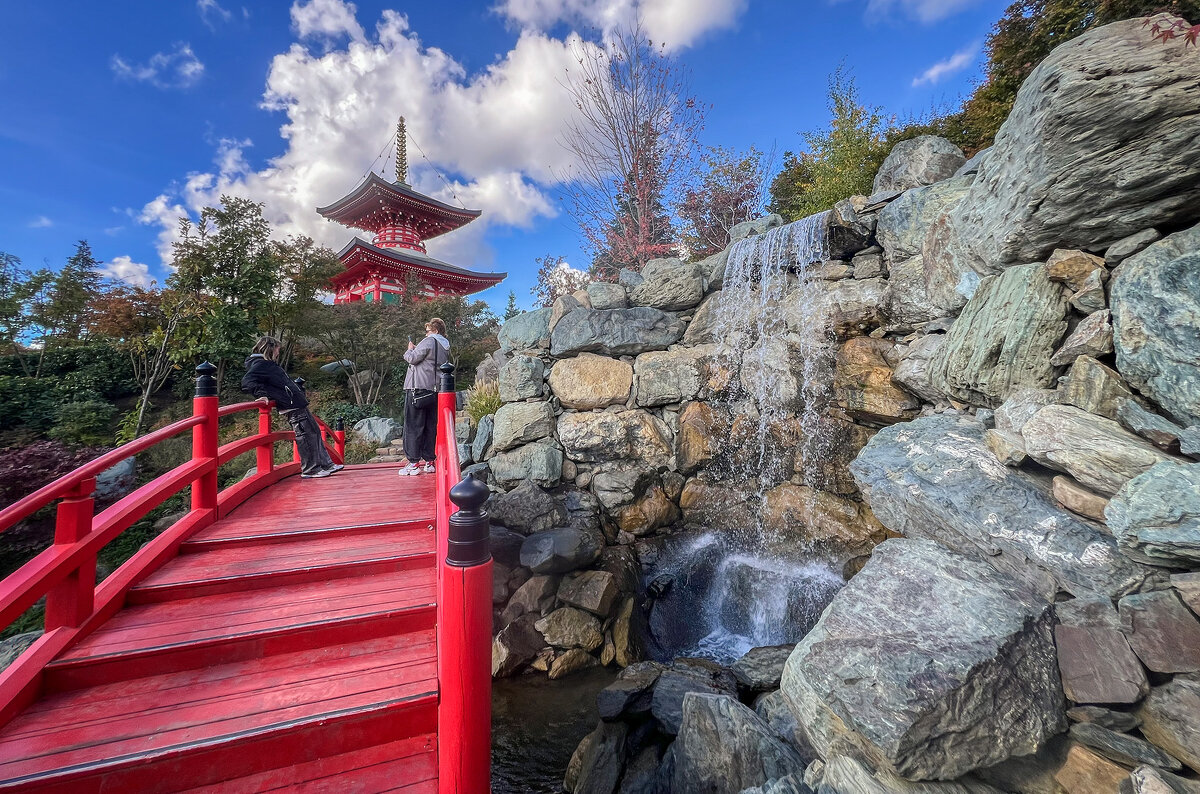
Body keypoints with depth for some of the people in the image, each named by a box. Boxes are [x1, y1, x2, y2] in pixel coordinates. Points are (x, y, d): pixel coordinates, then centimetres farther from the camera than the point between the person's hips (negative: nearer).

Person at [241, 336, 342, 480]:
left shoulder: (268, 364, 20)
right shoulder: (260, 364, -8)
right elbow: (247, 382, -22)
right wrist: (263, 395, -31)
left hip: (297, 404, 11)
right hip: (291, 406, -10)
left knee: (315, 432, 13)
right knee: (306, 435, -7)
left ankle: (326, 464, 19)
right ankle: (310, 469, 2)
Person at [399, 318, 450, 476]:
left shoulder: (429, 341, -7)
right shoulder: (445, 347, 18)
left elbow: (413, 358, -11)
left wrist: (410, 350, 8)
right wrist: (417, 350, 17)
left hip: (418, 388, -8)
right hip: (435, 391, 8)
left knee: (413, 426, -3)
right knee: (431, 427, 9)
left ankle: (414, 463, -3)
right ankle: (429, 461, 12)